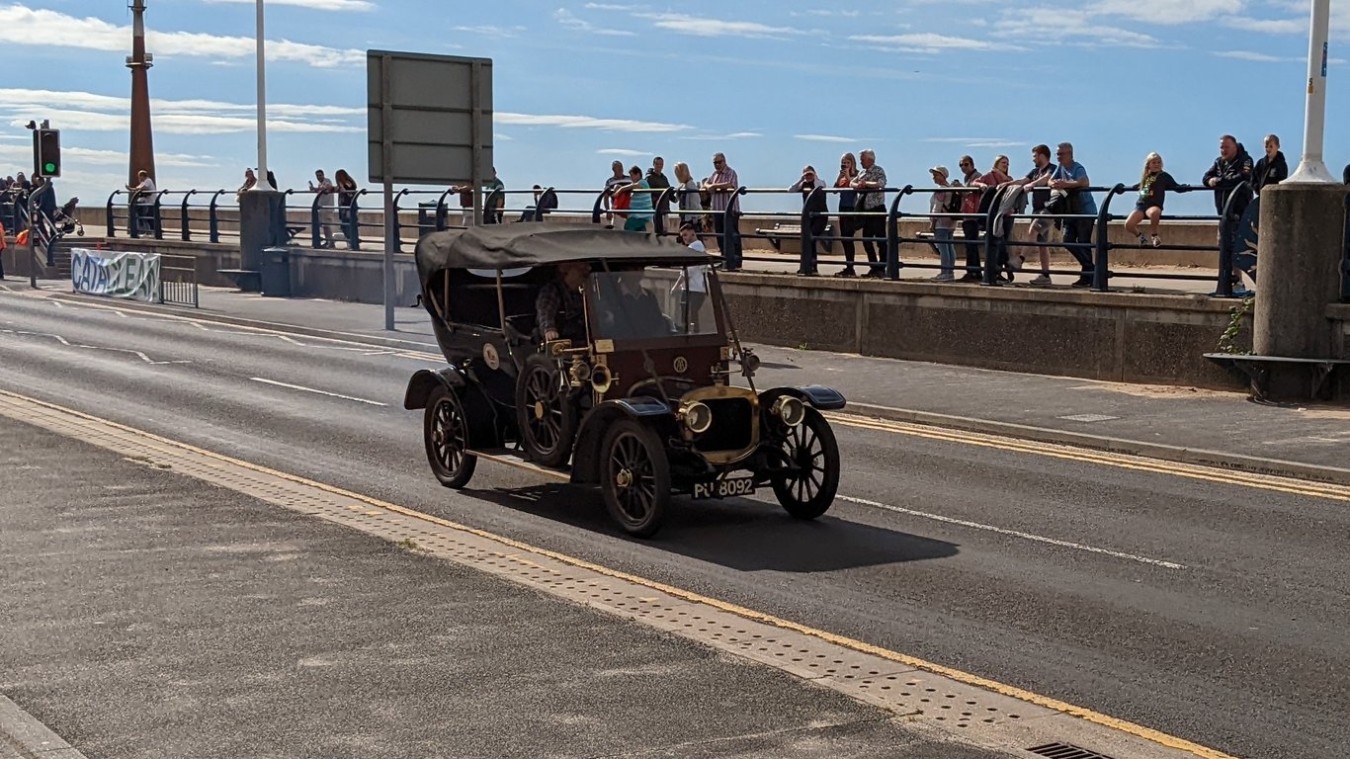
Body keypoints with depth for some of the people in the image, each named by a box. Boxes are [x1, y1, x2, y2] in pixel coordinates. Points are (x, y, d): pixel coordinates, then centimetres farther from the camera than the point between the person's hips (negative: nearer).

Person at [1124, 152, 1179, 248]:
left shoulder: (1164, 176, 8)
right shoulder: (1145, 177, 20)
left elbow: (1176, 187, 7)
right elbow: (1138, 186, 38)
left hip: (1154, 205, -4)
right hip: (1140, 205, 4)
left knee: (1154, 212, -43)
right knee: (1128, 225, -20)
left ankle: (1154, 235, -17)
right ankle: (1141, 236, 13)